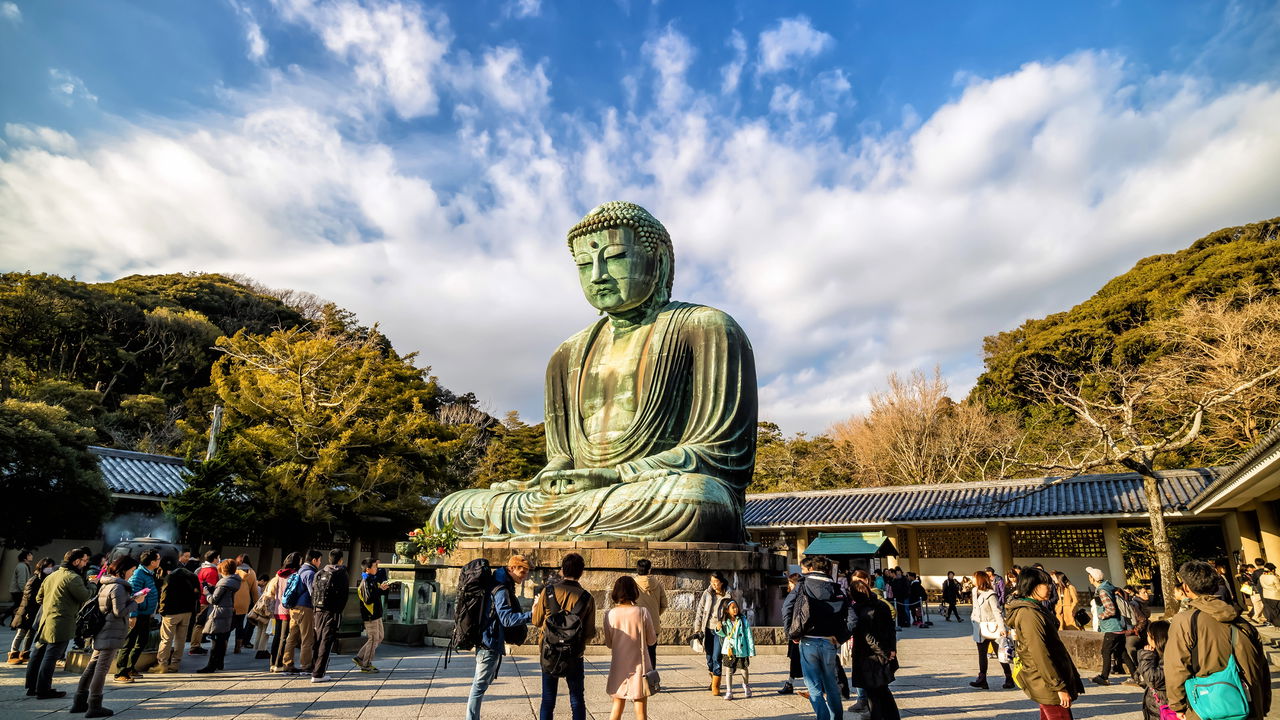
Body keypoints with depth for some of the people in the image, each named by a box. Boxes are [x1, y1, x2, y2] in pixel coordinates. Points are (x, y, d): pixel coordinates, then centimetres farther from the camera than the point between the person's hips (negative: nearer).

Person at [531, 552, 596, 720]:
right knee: (577, 700, 12)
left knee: (548, 700, 12)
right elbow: (590, 632, -6)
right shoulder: (587, 598, -10)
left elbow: (536, 621, 0)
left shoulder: (548, 591, -9)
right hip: (575, 656, -1)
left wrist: (535, 605, 20)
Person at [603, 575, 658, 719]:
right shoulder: (642, 612, -13)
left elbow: (608, 644, 1)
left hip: (618, 667, 2)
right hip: (639, 667, -2)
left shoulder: (610, 614, -9)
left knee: (617, 707, 20)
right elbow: (651, 641, -4)